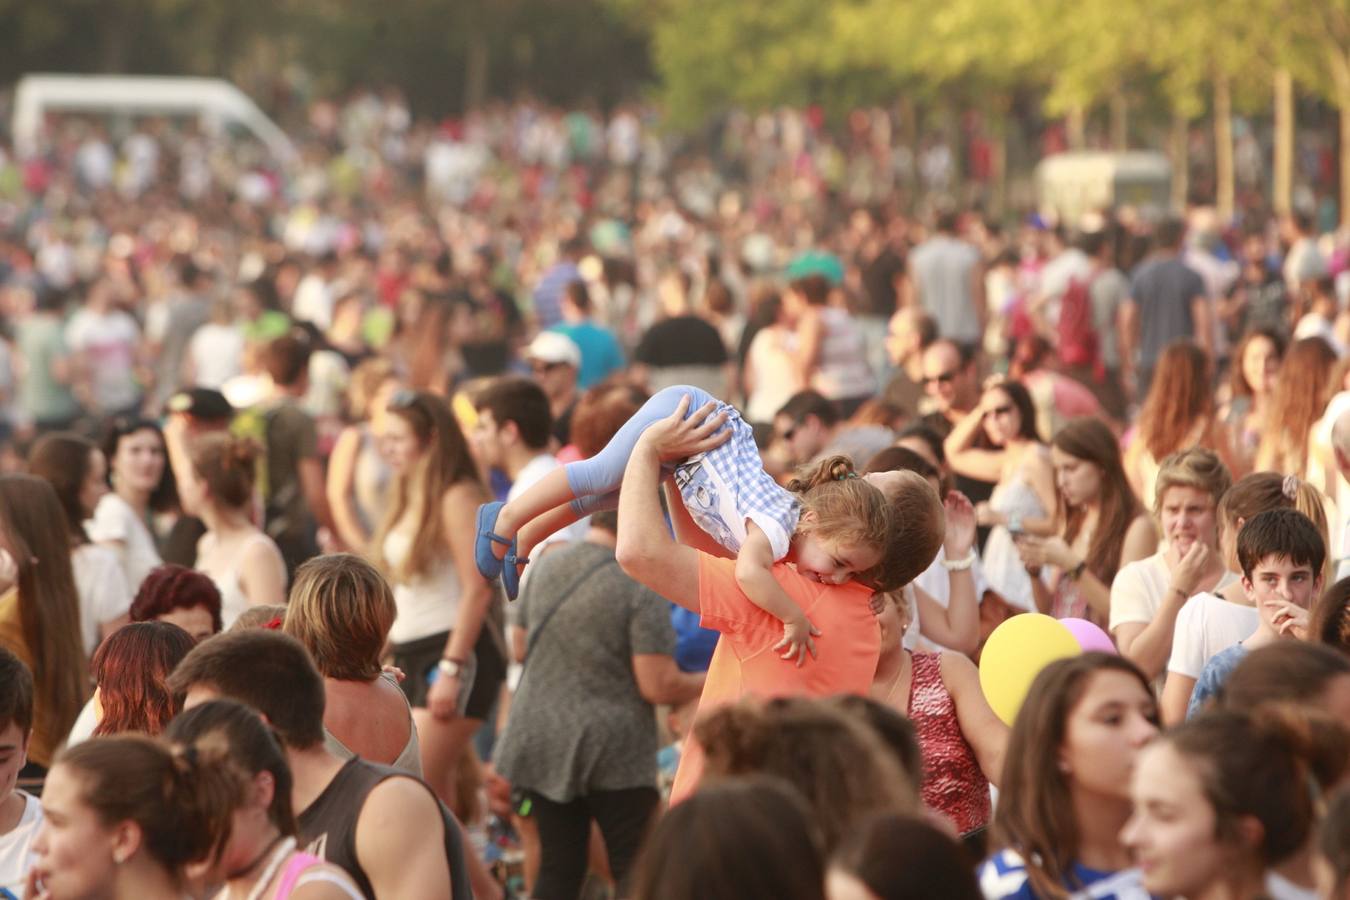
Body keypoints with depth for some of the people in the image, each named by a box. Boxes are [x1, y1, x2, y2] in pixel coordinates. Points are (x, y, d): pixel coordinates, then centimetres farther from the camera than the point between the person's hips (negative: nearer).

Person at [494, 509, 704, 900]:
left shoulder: (547, 567, 4)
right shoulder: (641, 588, -14)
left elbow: (521, 644, 18)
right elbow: (658, 687, -16)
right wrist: (707, 682, 2)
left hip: (542, 743, 5)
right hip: (613, 749, -5)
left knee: (559, 867, 11)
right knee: (634, 867, 4)